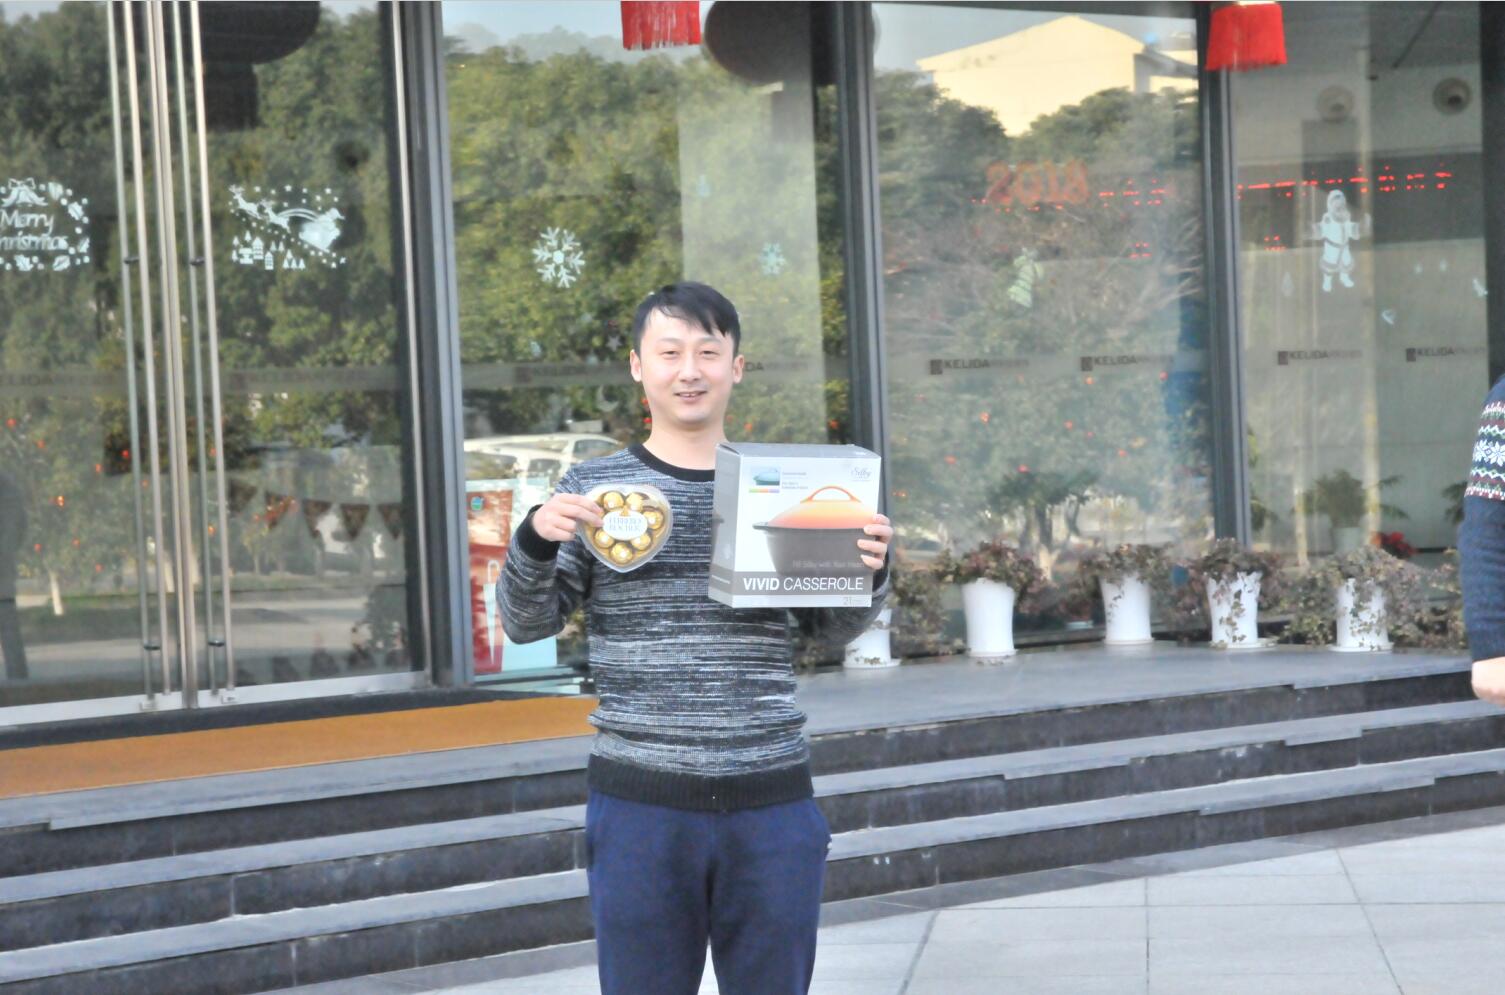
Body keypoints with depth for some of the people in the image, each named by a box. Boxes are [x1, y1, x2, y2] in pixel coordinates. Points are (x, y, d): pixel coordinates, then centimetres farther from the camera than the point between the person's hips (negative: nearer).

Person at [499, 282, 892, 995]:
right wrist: (536, 540, -15)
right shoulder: (594, 487, 4)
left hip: (771, 799, 2)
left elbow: (831, 628, 15)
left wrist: (870, 570, -6)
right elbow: (528, 625, 4)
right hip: (640, 801, -1)